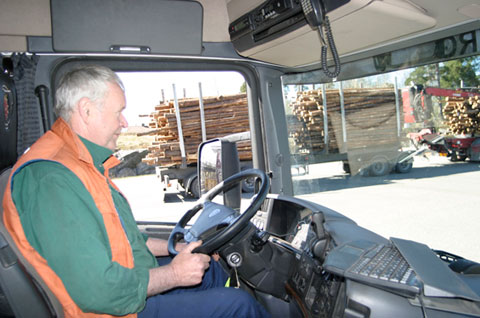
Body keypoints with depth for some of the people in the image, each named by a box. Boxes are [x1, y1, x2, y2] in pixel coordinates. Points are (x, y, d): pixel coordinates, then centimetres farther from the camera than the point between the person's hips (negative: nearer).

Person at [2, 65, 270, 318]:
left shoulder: (85, 163, 7)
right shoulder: (51, 179, -28)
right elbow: (99, 290, -31)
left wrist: (174, 247, 10)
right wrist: (173, 274, -18)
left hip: (137, 281, 10)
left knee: (211, 268, 20)